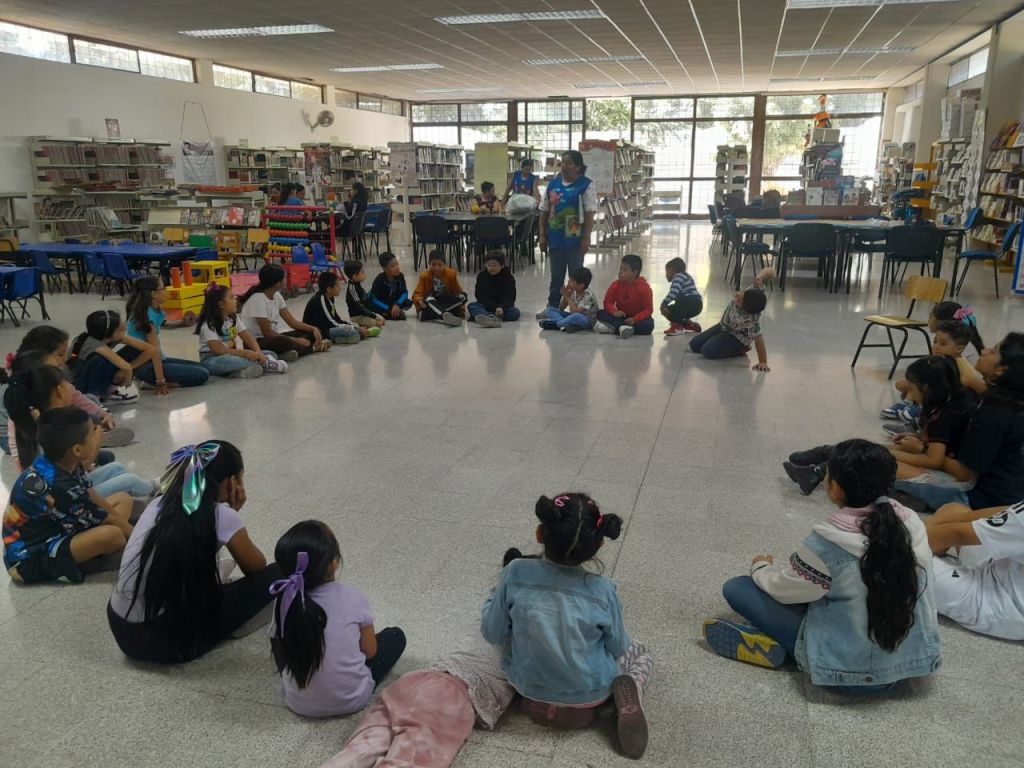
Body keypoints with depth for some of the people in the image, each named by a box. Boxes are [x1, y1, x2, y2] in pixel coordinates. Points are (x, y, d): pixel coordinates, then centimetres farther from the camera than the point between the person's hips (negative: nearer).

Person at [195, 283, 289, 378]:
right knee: (227, 361, -45)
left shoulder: (233, 318, 6)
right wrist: (246, 353, -29)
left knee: (271, 354, -10)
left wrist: (258, 353, -20)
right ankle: (263, 363, -29)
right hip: (212, 360, -7)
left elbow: (248, 337, -1)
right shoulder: (208, 324, -16)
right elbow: (218, 350, -25)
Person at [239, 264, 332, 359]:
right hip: (255, 342, -9)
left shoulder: (276, 296, 3)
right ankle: (313, 348, -14)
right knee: (282, 341, -38)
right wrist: (295, 340, -18)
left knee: (310, 333, 0)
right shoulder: (258, 299, -21)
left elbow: (292, 322, 4)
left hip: (272, 337, 9)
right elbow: (267, 333, -22)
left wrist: (313, 329, -12)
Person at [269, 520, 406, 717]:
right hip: (351, 699, -3)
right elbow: (370, 651, -7)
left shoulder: (284, 601, -15)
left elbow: (279, 653, -2)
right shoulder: (353, 598, -20)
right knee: (396, 636, 15)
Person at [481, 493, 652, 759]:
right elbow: (617, 648, -6)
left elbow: (492, 634, -11)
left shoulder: (516, 573, -23)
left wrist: (496, 594, 7)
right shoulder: (602, 590, -23)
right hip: (589, 692, -1)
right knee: (639, 654, 26)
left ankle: (540, 701, 8)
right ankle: (625, 696, -5)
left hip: (529, 685, 2)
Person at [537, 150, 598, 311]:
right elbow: (544, 212, 9)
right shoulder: (553, 184, 7)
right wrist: (542, 235, 5)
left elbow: (589, 215, -10)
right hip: (555, 238, 4)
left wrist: (586, 239, -15)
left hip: (575, 240, -4)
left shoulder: (586, 186, -7)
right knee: (556, 276, 14)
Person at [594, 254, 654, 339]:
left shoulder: (644, 288, -17)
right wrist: (614, 312, -29)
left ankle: (613, 327, -35)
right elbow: (608, 302, -5)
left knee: (648, 325, -35)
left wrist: (634, 319, -34)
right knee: (601, 313, -18)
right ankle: (624, 327, -38)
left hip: (637, 318, -3)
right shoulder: (615, 285, -7)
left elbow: (648, 309, -18)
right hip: (621, 317, 3)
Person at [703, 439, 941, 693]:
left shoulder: (830, 542, -25)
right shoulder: (913, 524, -9)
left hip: (848, 671, -6)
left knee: (737, 588, -2)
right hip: (913, 662, 6)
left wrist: (760, 568, 15)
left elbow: (783, 588, -8)